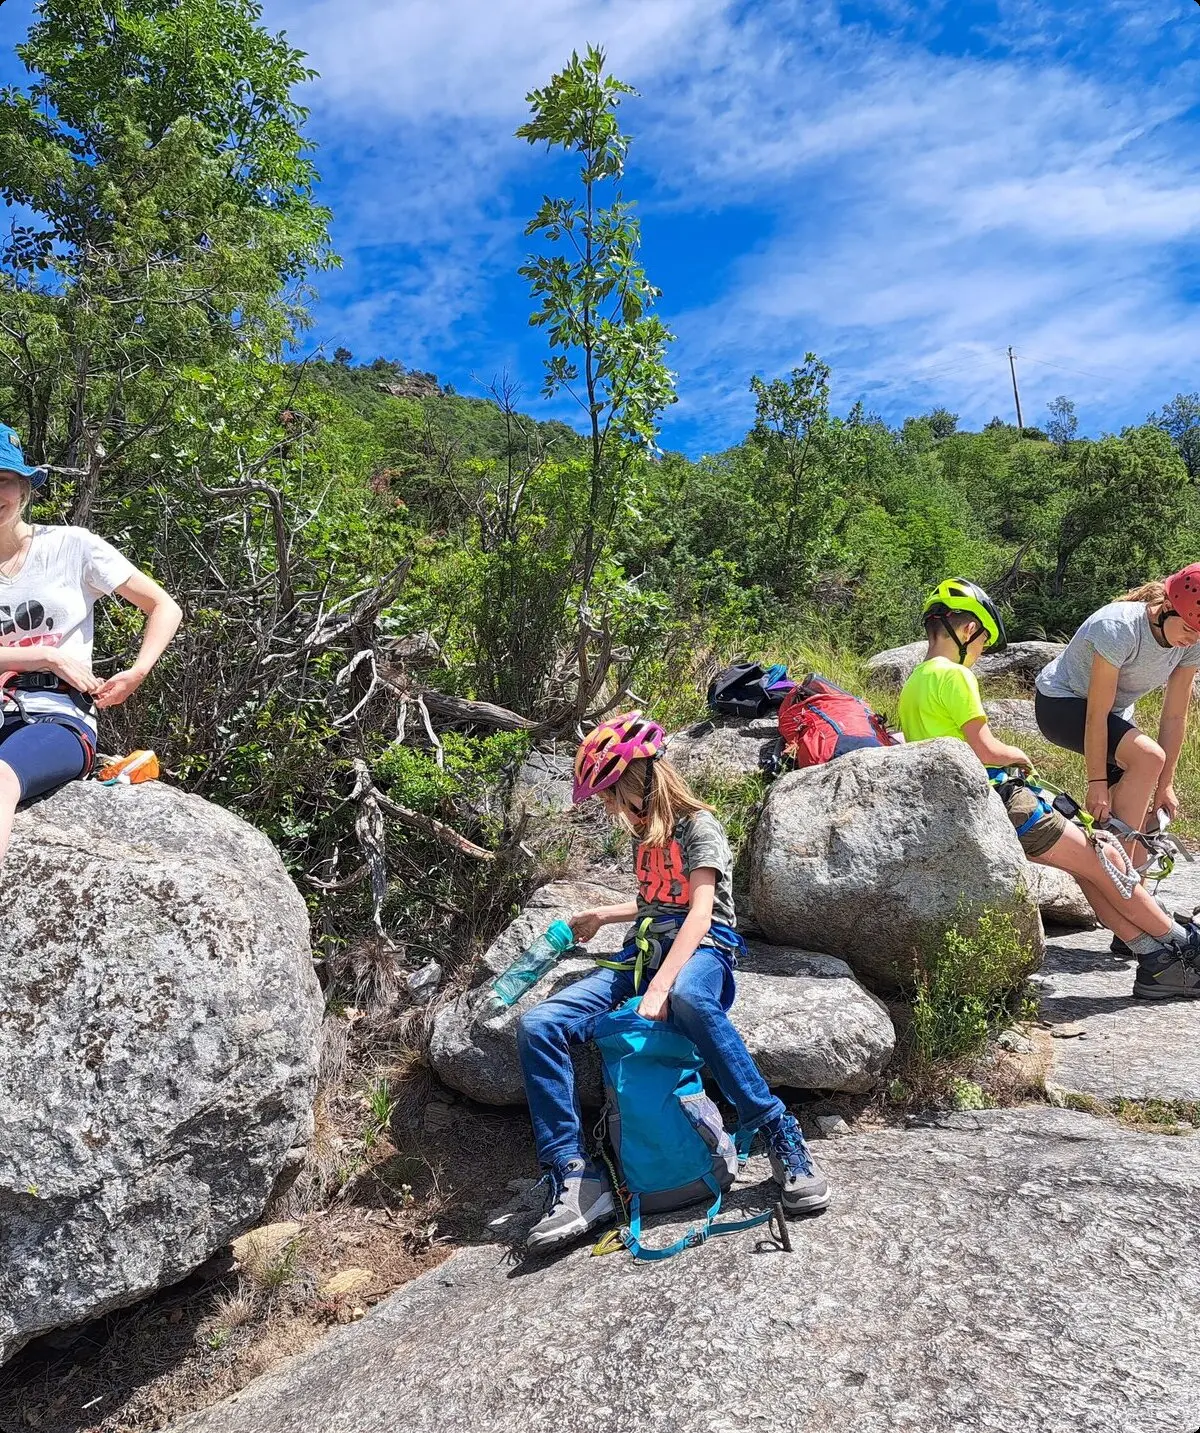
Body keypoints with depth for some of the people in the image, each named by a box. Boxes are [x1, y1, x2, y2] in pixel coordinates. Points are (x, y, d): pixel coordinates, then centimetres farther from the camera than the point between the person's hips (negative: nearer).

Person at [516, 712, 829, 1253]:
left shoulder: (698, 825, -2)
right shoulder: (645, 834, 23)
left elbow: (700, 913, -16)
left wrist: (660, 986, -29)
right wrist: (599, 916, 46)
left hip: (703, 948, -7)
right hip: (643, 953, 7)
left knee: (688, 998, -47)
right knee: (538, 1026, -18)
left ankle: (780, 1137, -34)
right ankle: (575, 1179, -17)